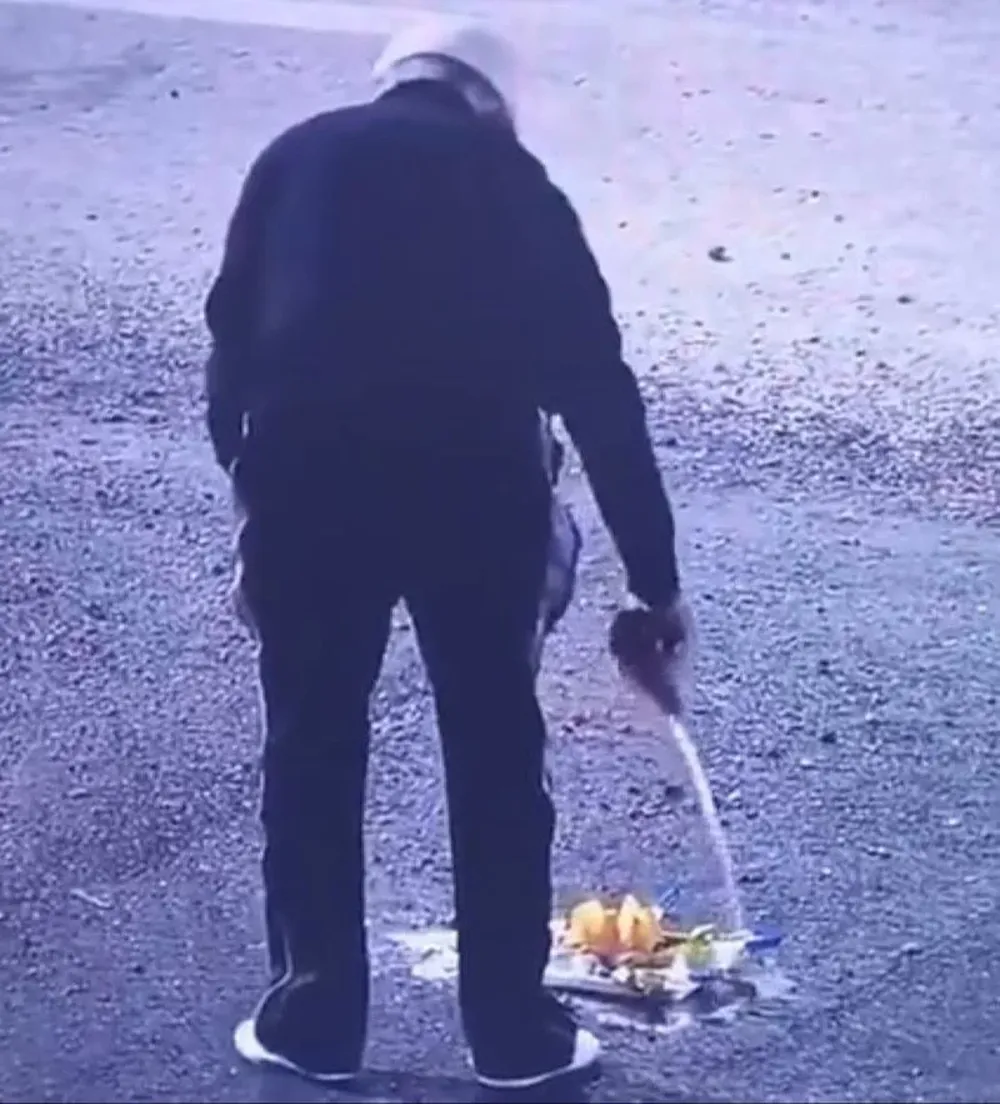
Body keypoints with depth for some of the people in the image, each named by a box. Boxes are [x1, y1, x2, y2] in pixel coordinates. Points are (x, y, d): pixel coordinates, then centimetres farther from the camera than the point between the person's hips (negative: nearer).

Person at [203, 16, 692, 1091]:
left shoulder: (299, 155, 20)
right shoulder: (513, 179, 19)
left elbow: (232, 336, 10)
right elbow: (600, 389, 17)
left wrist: (249, 490, 18)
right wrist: (655, 580, 22)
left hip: (306, 475, 0)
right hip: (479, 481, 0)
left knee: (311, 752, 17)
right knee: (497, 758, 15)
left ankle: (314, 1022, 28)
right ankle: (515, 1034, 26)